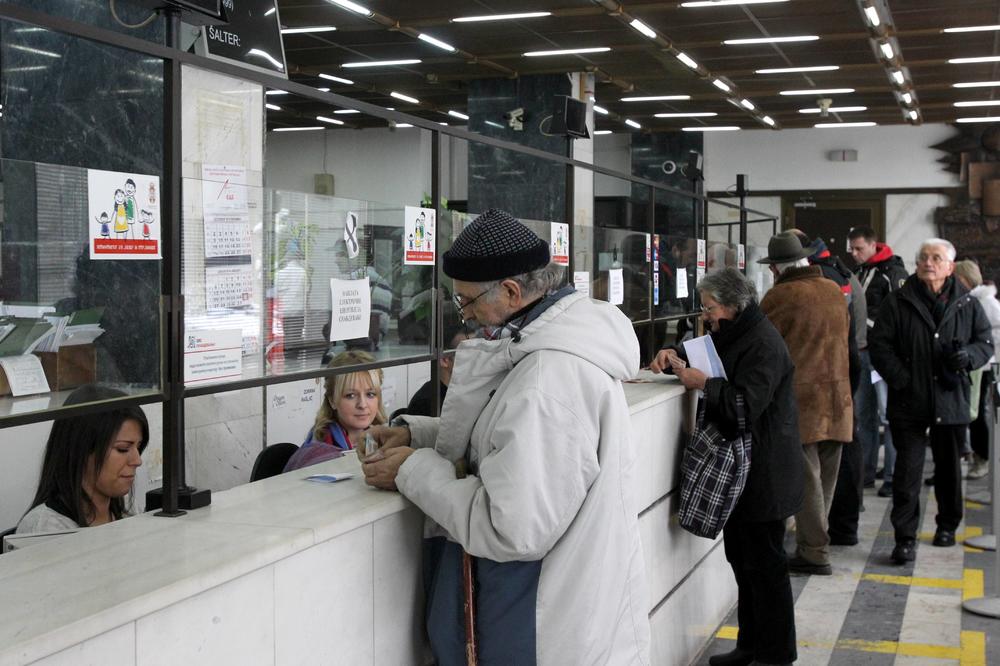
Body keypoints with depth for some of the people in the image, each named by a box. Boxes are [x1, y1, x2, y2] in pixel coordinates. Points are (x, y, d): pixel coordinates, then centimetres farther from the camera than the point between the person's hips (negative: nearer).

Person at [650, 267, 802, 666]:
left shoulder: (764, 344, -18)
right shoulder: (734, 335, 13)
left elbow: (746, 402, -28)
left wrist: (701, 383, -21)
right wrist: (676, 355, 7)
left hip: (762, 474, -10)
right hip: (739, 469, 10)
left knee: (764, 564, -1)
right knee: (740, 558, 15)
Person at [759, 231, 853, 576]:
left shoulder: (781, 296, -11)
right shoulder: (835, 291, 10)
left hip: (800, 400, -7)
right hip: (837, 399, 7)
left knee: (806, 478, -2)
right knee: (825, 478, 12)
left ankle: (814, 552, 1)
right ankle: (815, 543, 22)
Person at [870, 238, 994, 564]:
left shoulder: (967, 305, 5)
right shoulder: (898, 302, -1)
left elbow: (986, 343, 11)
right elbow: (879, 345, -3)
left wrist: (968, 355, -11)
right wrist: (901, 379, -14)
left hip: (951, 401, 3)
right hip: (909, 401, -2)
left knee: (948, 467, 17)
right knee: (907, 470, -5)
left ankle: (947, 525, 36)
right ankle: (905, 538, -1)